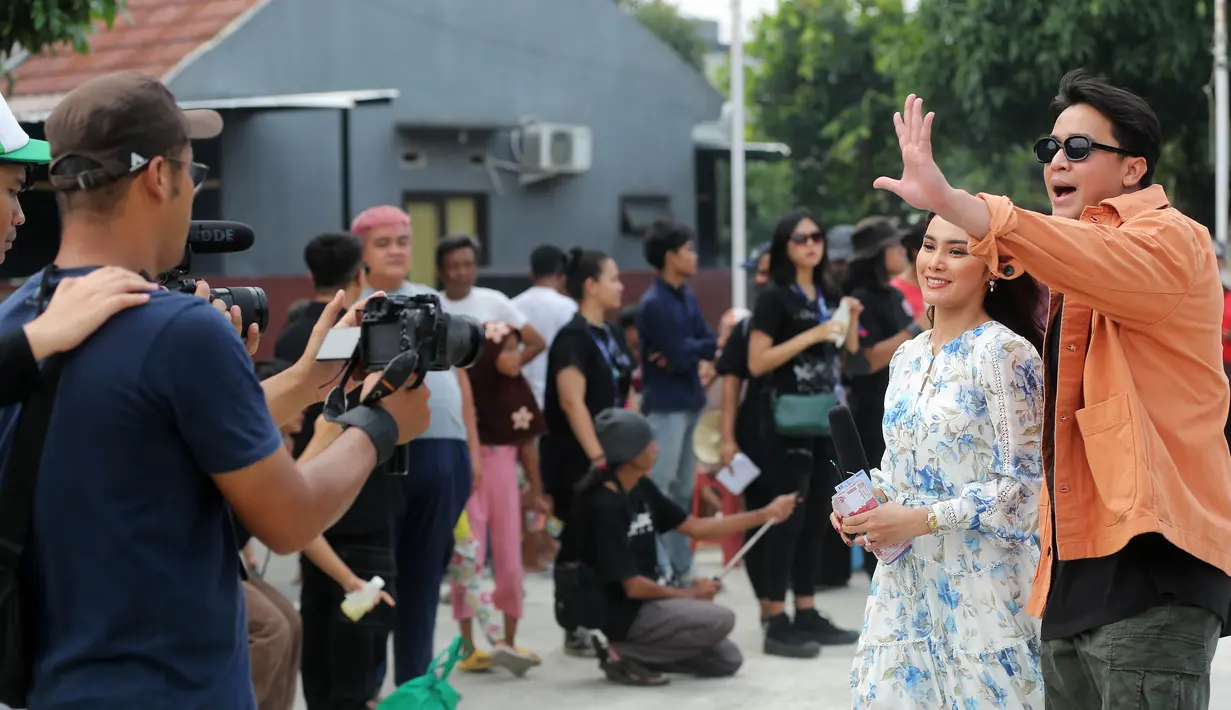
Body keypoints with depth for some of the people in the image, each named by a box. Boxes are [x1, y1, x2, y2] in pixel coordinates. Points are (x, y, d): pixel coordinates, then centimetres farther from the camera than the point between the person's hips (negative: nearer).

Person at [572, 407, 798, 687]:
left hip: (647, 603, 9)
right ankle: (628, 654, -11)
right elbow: (632, 586, -21)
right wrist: (689, 594, -7)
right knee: (720, 620, -21)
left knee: (727, 661, 10)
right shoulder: (604, 506, -22)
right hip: (624, 613, -9)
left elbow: (695, 527, 11)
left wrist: (765, 515, 7)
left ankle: (635, 651, 9)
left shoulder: (642, 489, 5)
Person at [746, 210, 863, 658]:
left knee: (817, 519, 9)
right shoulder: (775, 298, -7)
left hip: (825, 418, 7)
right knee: (788, 517, -8)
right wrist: (811, 335, -19)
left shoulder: (828, 296, 14)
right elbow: (757, 362, -15)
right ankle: (777, 622, -7)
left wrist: (852, 323, 1)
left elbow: (844, 360, 18)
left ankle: (807, 613, 16)